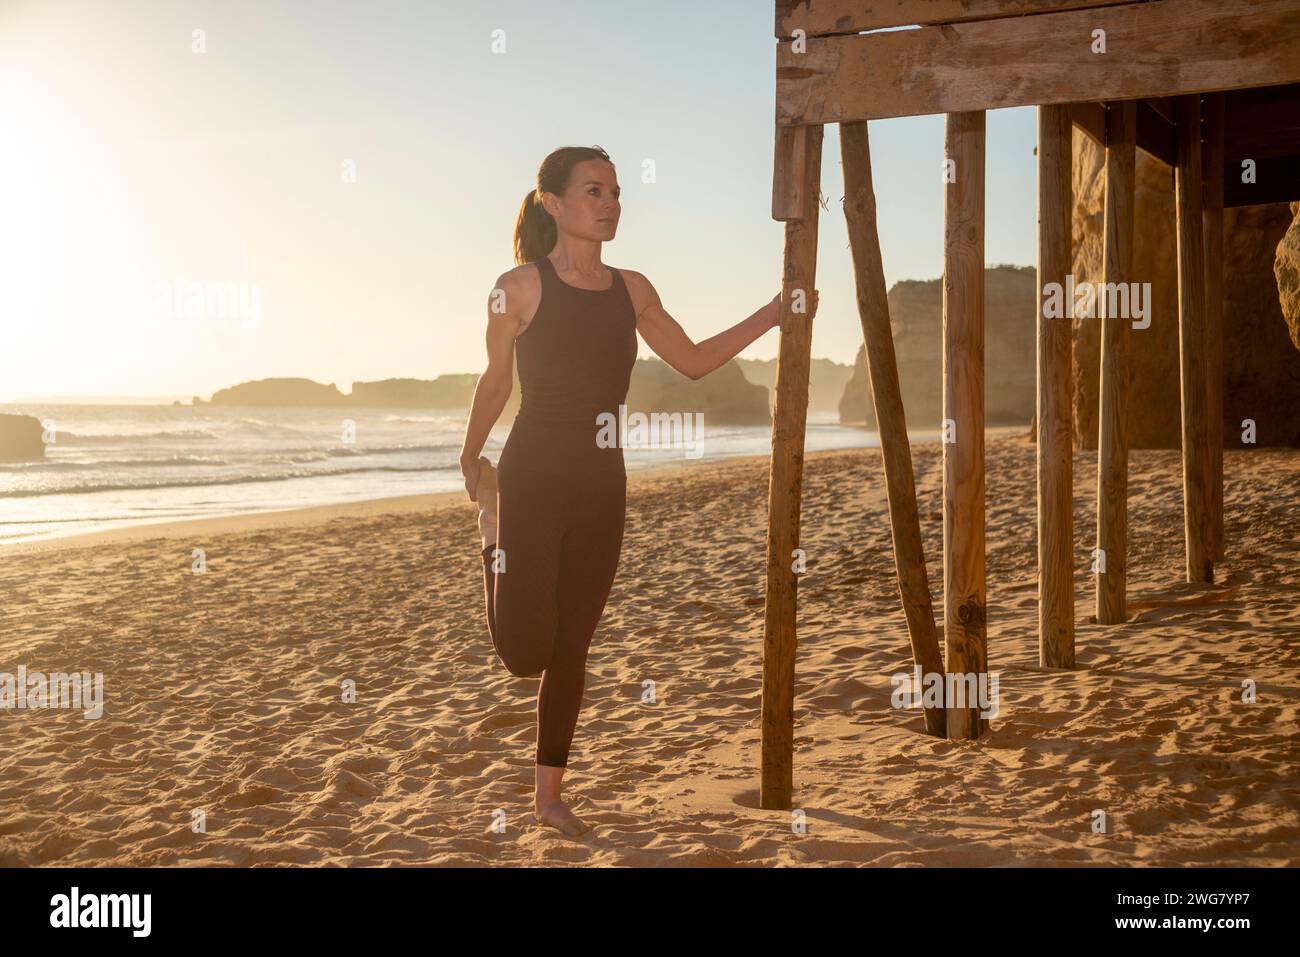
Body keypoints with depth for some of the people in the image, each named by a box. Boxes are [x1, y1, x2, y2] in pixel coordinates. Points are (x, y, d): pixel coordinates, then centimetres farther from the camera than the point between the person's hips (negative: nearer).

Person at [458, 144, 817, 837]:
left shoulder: (630, 290, 6)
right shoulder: (520, 287, -8)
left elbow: (693, 360, 16)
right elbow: (495, 380, 5)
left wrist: (773, 315, 10)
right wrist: (470, 458, 15)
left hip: (601, 488, 4)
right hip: (531, 479, -4)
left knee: (571, 649, 9)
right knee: (526, 653, -8)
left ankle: (549, 797, 21)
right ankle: (492, 537, 26)